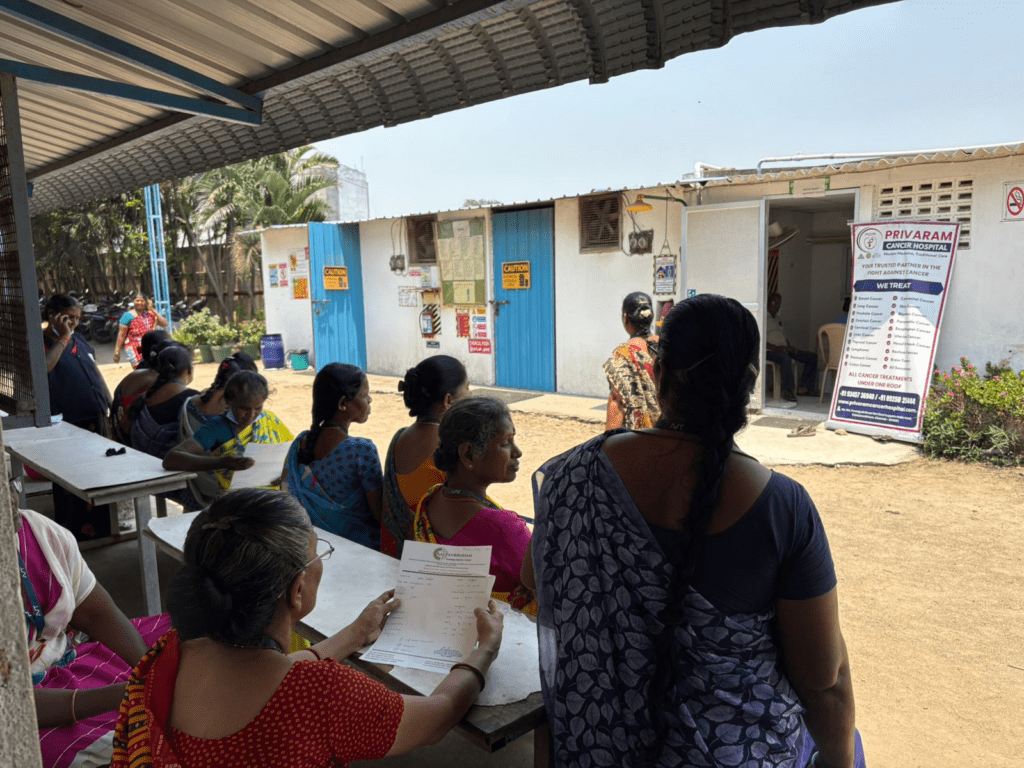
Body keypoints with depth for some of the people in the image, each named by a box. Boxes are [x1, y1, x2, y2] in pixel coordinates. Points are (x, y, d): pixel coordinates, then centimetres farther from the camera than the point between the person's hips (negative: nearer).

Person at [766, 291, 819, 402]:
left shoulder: (778, 317, 27)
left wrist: (789, 347, 8)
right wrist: (775, 347, -20)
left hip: (784, 349, 9)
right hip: (770, 351, -9)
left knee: (812, 357, 0)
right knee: (785, 358, -41)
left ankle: (805, 387, -8)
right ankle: (787, 391, -37)